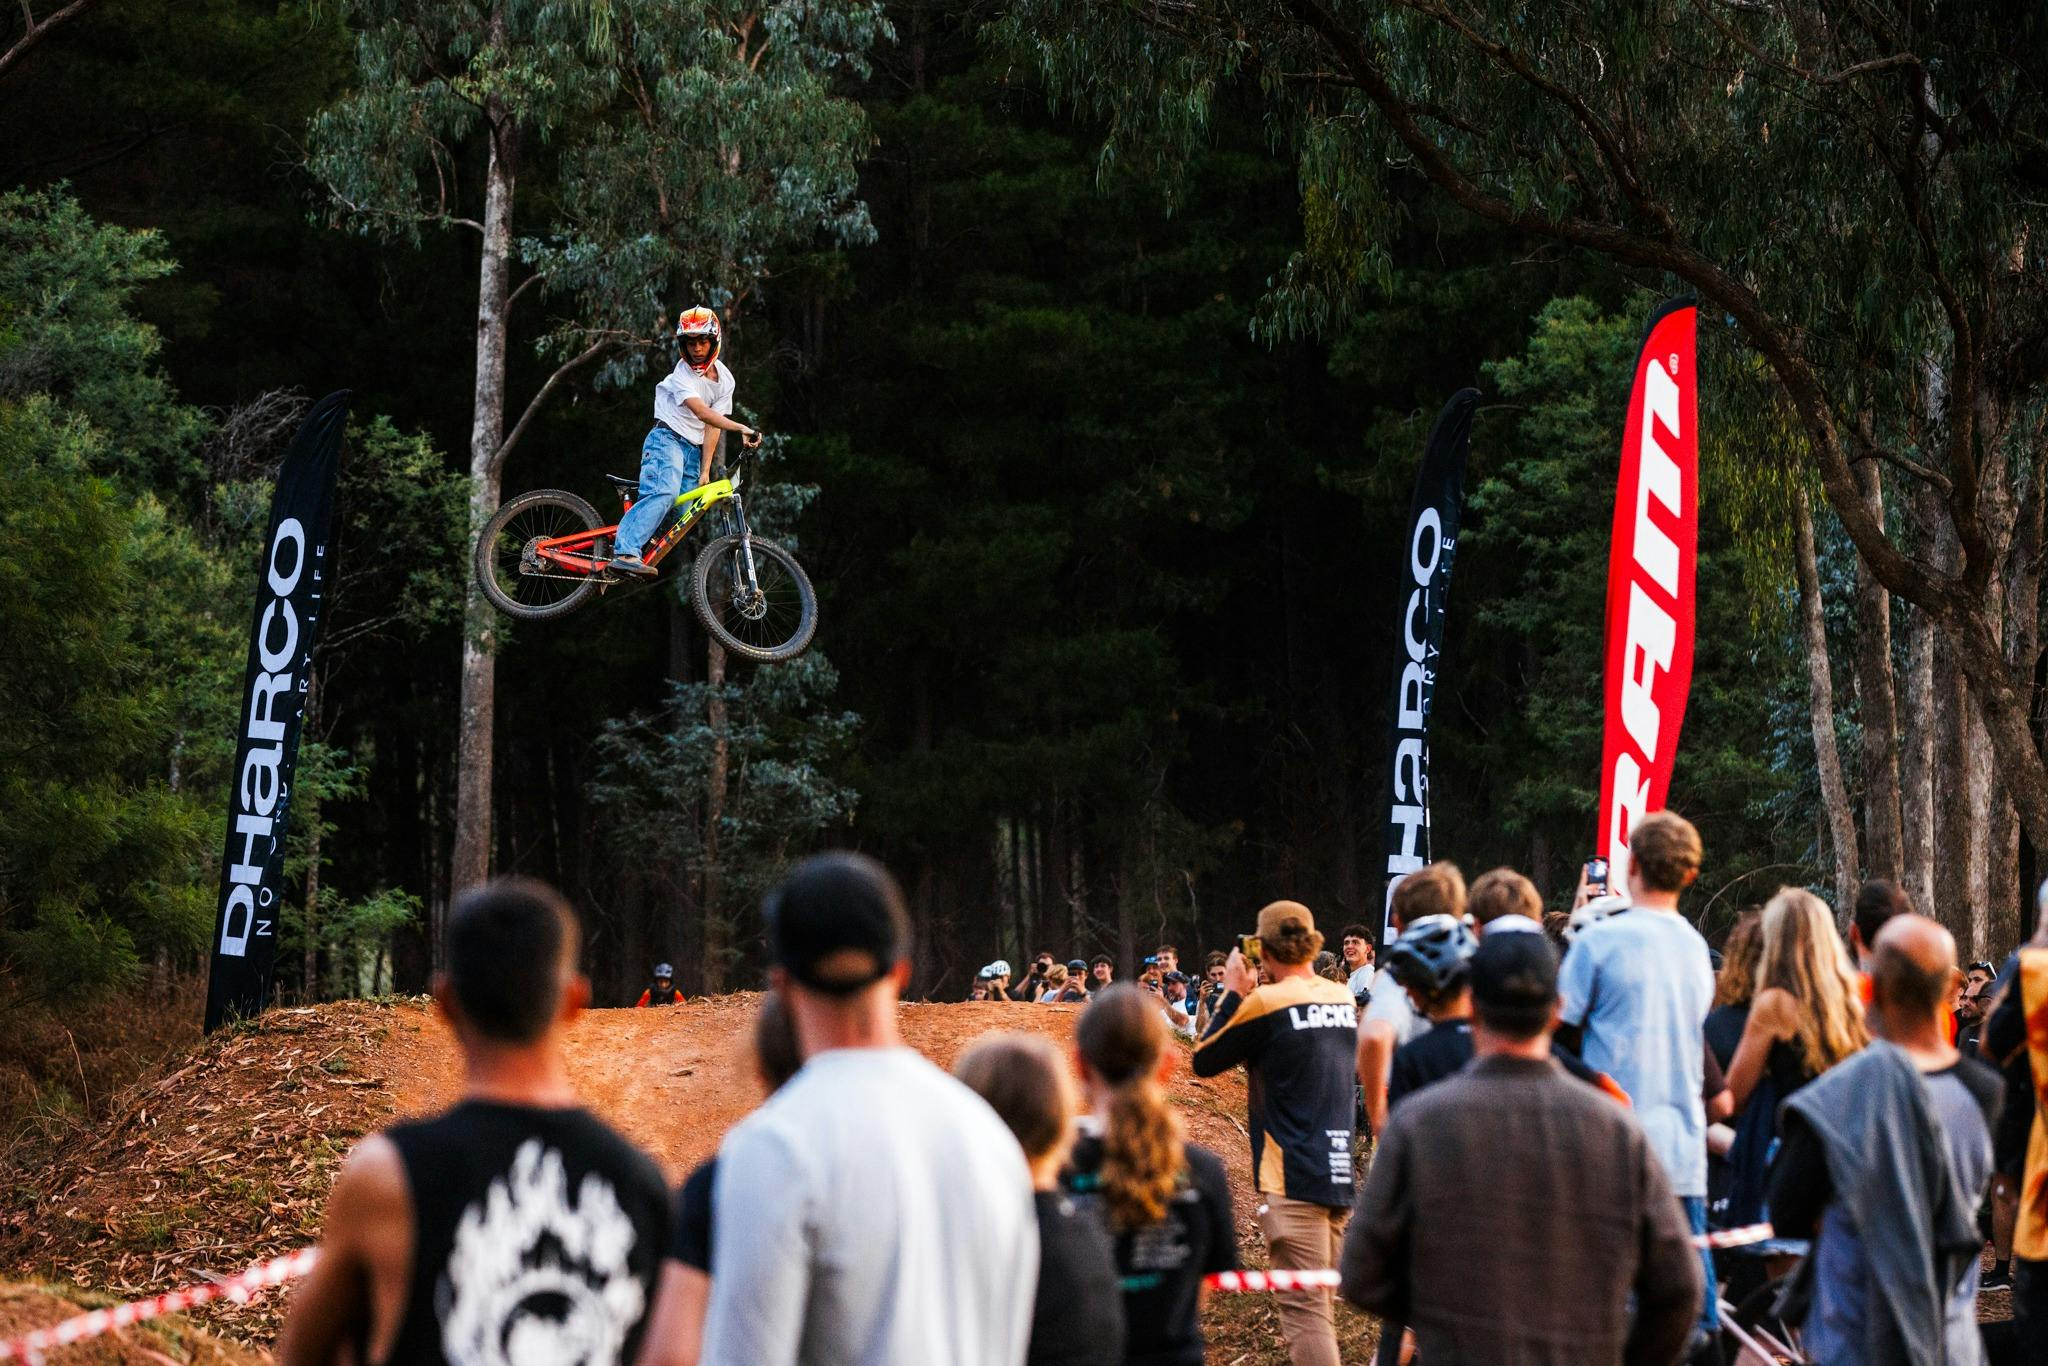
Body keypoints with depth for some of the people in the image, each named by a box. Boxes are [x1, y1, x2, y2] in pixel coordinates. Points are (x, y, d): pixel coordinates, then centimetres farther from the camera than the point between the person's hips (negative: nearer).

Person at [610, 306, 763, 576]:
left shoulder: (725, 379, 5)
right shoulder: (683, 374, -14)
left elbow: (712, 429, 3)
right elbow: (702, 413, -28)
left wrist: (705, 471, -3)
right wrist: (742, 429, -37)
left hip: (693, 449, 8)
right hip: (667, 439, -8)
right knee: (664, 493, -31)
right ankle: (625, 552, -44)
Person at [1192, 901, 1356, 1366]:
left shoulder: (1265, 1004, -10)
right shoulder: (1344, 998, 10)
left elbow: (1204, 1061, 1)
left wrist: (1232, 993, 7)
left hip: (1294, 1175, -7)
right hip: (1341, 1171, 7)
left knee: (1304, 1306, -11)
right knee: (1320, 1302, 18)